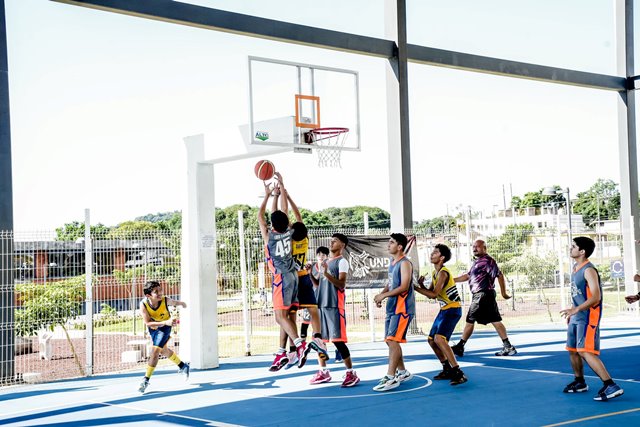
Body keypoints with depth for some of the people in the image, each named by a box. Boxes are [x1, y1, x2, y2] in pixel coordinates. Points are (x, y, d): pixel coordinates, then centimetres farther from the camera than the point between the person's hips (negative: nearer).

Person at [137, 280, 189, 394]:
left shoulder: (166, 300, -33)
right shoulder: (143, 304, -32)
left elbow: (176, 303, -13)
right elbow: (147, 322, -34)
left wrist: (182, 304, 2)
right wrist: (165, 322, -42)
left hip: (165, 327, -3)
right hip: (152, 328, 3)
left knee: (155, 351, -15)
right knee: (163, 350, 20)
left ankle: (146, 380, -5)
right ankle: (182, 366, 44)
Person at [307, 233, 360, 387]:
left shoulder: (342, 261, -4)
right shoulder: (325, 262, 20)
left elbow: (341, 285, -15)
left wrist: (326, 274, -27)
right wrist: (310, 274, 8)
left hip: (334, 306, -8)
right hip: (321, 304, 8)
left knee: (337, 340, -11)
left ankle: (351, 373, -7)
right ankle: (323, 372, 19)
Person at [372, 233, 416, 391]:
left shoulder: (405, 263, -13)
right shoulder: (392, 262, 16)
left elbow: (404, 287, -21)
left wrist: (384, 295, -20)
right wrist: (382, 294, 4)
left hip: (402, 308, -10)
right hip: (392, 307, 10)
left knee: (393, 340, -15)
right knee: (390, 341, 13)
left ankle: (391, 377, -15)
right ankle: (403, 372, 26)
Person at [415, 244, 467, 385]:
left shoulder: (443, 273, -19)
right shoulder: (435, 273, 11)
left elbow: (434, 294, -27)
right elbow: (430, 294, 11)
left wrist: (415, 288, -23)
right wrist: (421, 285, -7)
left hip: (453, 310, -10)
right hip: (444, 310, 10)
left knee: (439, 338, -26)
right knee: (431, 340, 15)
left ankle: (458, 373, -25)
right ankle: (448, 370, 30)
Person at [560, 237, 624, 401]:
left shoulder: (588, 270, -18)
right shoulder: (575, 268, 12)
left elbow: (596, 297, -26)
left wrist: (576, 309, -34)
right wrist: (572, 312, 23)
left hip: (588, 316, -10)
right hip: (576, 317, 10)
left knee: (585, 351, -19)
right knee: (572, 350, 17)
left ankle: (610, 386, -22)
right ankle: (580, 383, 35)